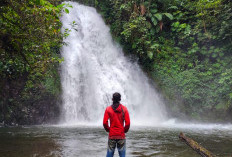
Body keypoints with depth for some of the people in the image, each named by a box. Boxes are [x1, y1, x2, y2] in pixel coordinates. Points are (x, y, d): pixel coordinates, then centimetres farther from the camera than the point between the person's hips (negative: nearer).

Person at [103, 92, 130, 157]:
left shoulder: (108, 109, -3)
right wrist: (125, 130, 9)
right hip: (121, 135, 0)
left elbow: (105, 123, -7)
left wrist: (108, 130, 10)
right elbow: (127, 123, -7)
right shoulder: (124, 109, -3)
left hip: (112, 135, 0)